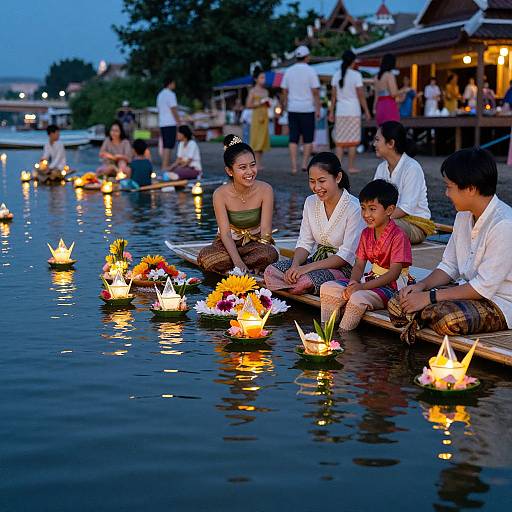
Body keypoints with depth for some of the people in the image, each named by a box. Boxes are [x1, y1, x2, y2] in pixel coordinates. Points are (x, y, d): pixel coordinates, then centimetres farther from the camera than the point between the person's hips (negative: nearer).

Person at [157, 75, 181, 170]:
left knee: (165, 146, 12)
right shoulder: (170, 94, -10)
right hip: (170, 123, -9)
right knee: (168, 146, -10)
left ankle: (164, 166, 13)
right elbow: (174, 110, -14)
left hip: (162, 123, 9)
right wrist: (179, 122, -10)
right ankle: (165, 166, -14)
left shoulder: (160, 94, 18)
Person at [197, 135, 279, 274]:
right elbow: (225, 233, -19)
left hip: (256, 243, 0)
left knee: (270, 254, -35)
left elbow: (265, 230, -16)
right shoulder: (220, 194, -16)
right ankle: (253, 269, -16)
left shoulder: (265, 190, -16)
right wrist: (238, 262, -35)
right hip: (229, 244, 0)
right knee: (205, 257, -32)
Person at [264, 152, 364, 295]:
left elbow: (347, 255, -19)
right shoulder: (311, 202, 4)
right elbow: (304, 243, 6)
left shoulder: (354, 208, -17)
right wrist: (295, 265, -16)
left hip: (343, 267, -6)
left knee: (304, 281, -33)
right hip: (316, 259, 6)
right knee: (271, 271, -18)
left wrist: (307, 268, -24)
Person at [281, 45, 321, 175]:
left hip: (293, 109, 3)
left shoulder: (288, 71, 6)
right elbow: (315, 92, -9)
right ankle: (304, 164, 1)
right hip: (307, 109, -3)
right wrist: (318, 109, -5)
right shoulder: (310, 71, -5)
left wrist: (285, 108, 14)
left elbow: (285, 92, 7)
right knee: (308, 139, 8)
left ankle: (294, 167, -2)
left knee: (293, 139, 3)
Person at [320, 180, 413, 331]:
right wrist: (353, 282, -14)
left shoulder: (398, 236, -15)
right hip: (371, 278, 8)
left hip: (392, 286, -8)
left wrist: (363, 286, -25)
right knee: (327, 289, -7)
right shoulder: (366, 234, 9)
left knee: (358, 298, -34)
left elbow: (394, 273, -20)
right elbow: (359, 265, 9)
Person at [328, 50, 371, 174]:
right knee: (353, 140, 3)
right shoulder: (356, 75, -8)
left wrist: (331, 111, 10)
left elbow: (333, 95, 5)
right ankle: (351, 167, 4)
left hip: (340, 111, 4)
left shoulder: (336, 75, 4)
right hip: (353, 111, -4)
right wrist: (366, 111, 0)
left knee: (340, 140, 7)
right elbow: (361, 95, -7)